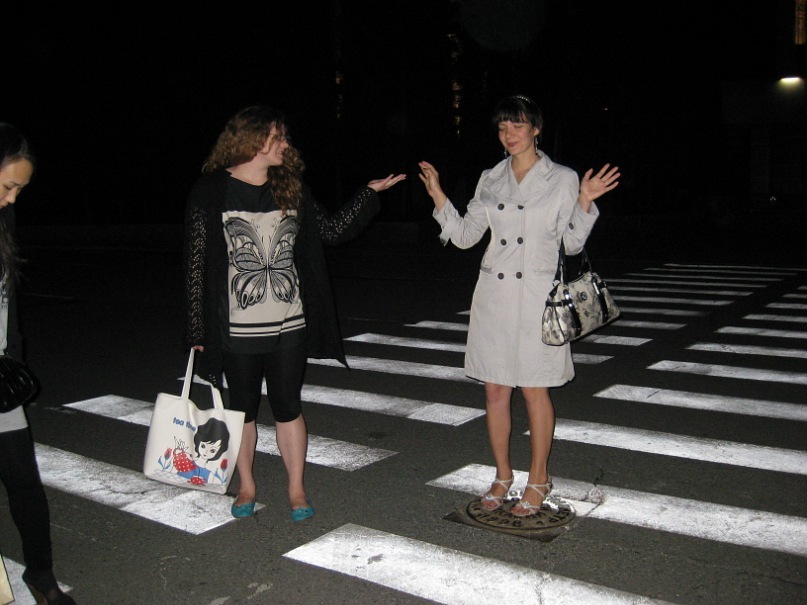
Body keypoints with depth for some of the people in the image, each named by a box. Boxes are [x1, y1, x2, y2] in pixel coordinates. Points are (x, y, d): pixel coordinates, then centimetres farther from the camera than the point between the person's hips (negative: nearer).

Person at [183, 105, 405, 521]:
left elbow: (330, 229, 17)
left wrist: (371, 192, 11)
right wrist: (198, 329, -7)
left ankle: (297, 490, 22)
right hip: (238, 328, -2)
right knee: (242, 409, 12)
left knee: (288, 408, 8)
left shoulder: (290, 188, 6)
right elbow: (197, 263, -6)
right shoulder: (212, 191, -6)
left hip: (289, 326, 3)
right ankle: (246, 487, 31)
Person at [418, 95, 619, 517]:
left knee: (534, 390, 3)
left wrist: (585, 202, -15)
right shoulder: (491, 180, 10)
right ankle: (502, 475, 24)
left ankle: (538, 480, 19)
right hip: (493, 296, 4)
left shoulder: (562, 179, -1)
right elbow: (464, 236, 10)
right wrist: (437, 194, 3)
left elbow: (573, 243, -2)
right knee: (495, 390, 8)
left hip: (536, 296, -4)